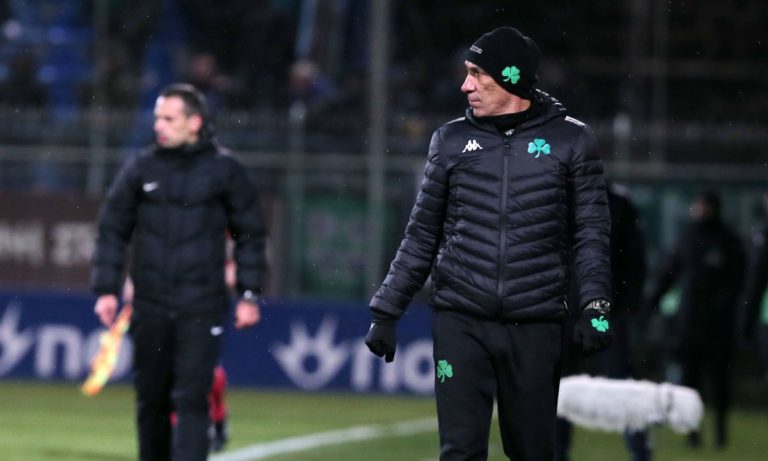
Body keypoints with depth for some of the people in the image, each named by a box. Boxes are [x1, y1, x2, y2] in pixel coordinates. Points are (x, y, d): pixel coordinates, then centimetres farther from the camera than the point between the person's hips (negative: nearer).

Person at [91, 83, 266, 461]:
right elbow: (112, 231, 10)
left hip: (201, 308, -3)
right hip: (150, 308, 3)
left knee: (192, 399, -11)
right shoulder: (140, 169, 5)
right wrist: (106, 290, 2)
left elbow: (250, 235, 7)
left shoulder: (224, 170, 1)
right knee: (151, 401, 10)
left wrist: (249, 295, 2)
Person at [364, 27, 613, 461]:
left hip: (534, 327, -1)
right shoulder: (453, 140, 9)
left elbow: (591, 233, 2)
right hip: (460, 322, 1)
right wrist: (386, 311, 11)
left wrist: (595, 306, -11)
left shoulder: (571, 140, 3)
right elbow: (421, 236, 14)